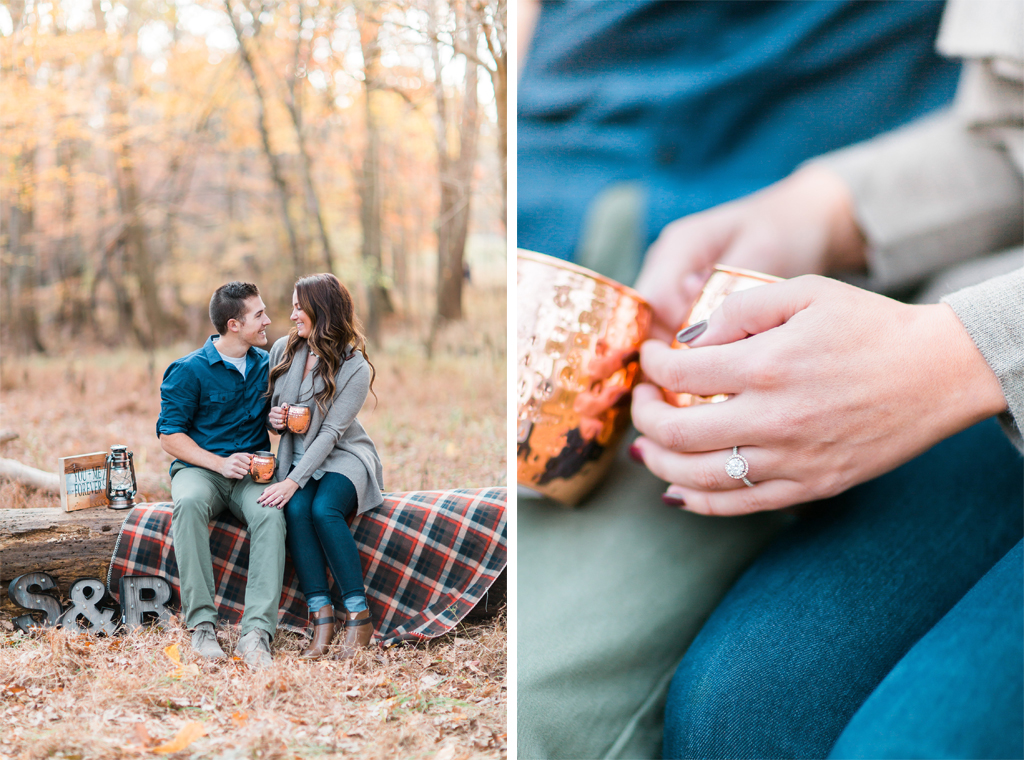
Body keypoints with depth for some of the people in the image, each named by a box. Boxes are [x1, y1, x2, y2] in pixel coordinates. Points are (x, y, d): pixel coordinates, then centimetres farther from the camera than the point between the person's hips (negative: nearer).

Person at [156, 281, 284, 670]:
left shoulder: (267, 365, 11)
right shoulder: (189, 370, -3)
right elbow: (169, 435, -3)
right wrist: (219, 463, -16)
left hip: (252, 471, 2)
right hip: (199, 466, -2)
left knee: (270, 513, -33)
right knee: (189, 503, -38)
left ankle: (256, 633, -40)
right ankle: (201, 624, -35)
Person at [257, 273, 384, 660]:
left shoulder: (355, 366, -11)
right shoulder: (283, 349, 4)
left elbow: (331, 432, -17)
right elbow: (270, 408, 16)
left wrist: (294, 480, -27)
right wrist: (273, 418, -10)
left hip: (343, 457, -3)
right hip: (296, 456, 4)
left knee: (324, 510, -33)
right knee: (295, 510, -29)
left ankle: (358, 615, -23)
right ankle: (321, 618, -28)